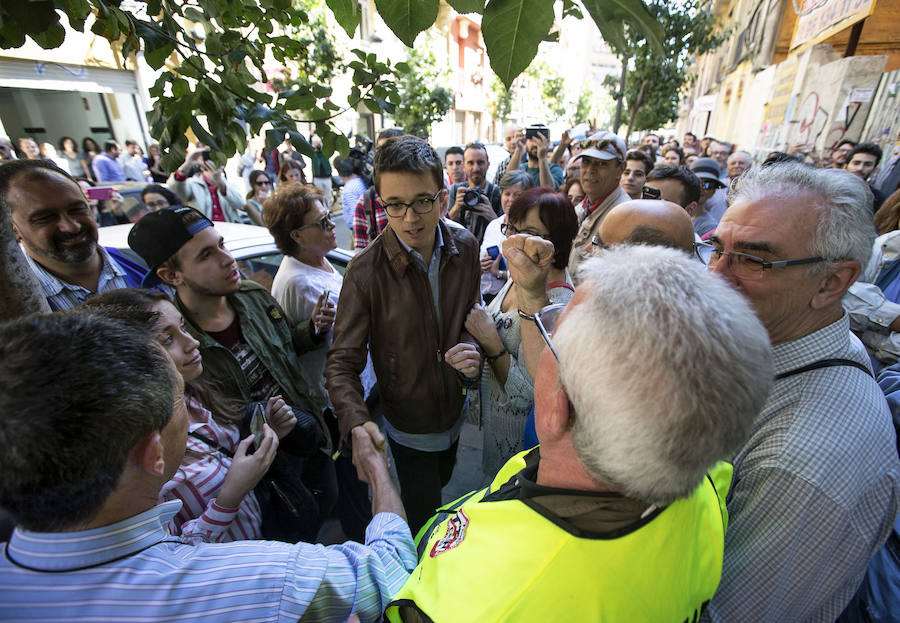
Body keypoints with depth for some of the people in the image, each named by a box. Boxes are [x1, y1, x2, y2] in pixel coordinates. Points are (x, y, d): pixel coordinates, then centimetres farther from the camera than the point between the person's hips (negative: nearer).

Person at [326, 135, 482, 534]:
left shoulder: (465, 248, -12)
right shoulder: (365, 272, -27)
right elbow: (342, 363, -21)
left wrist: (472, 350, -18)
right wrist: (357, 425, -38)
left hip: (455, 412, 5)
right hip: (409, 425, -4)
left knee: (442, 486, 33)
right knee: (423, 521, 16)